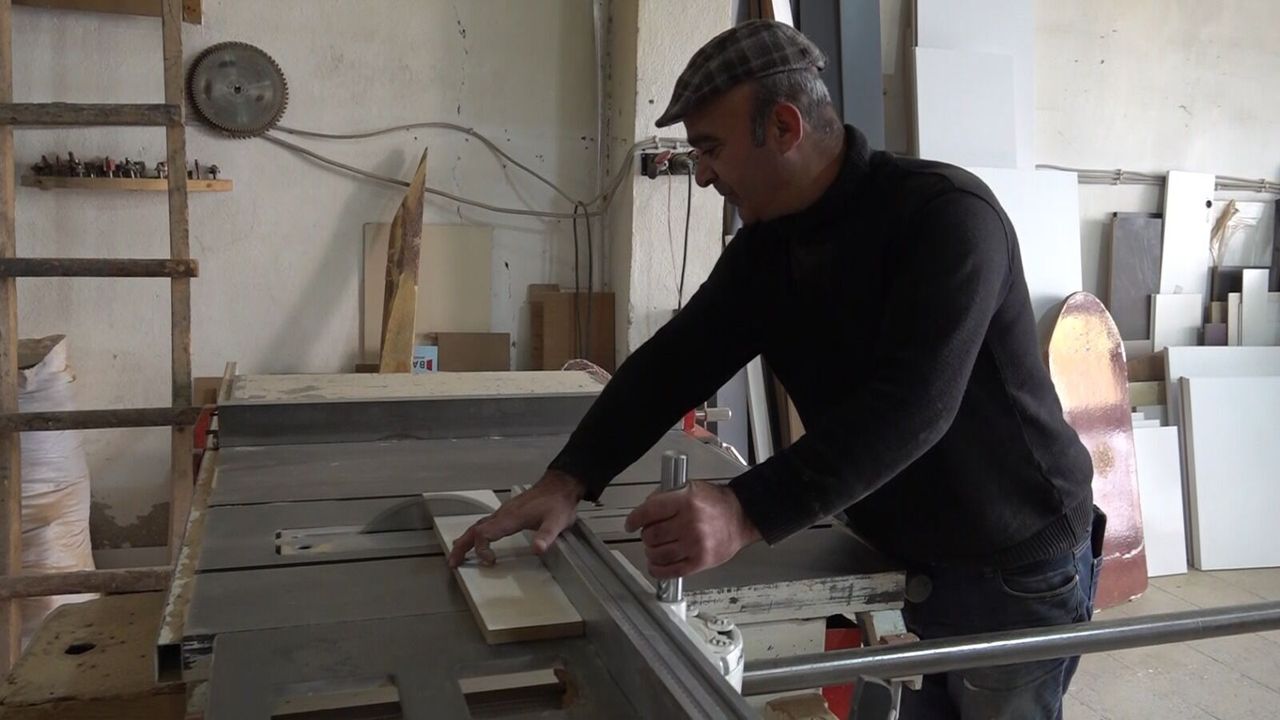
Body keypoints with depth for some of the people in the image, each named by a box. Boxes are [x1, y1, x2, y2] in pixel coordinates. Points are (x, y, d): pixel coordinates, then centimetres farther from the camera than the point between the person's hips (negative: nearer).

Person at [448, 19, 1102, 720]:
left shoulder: (946, 214, -24)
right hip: (913, 567, 6)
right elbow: (676, 359, -5)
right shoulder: (766, 246, -1)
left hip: (1016, 572, -6)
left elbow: (912, 404, -35)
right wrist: (568, 479, -18)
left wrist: (747, 513, -43)